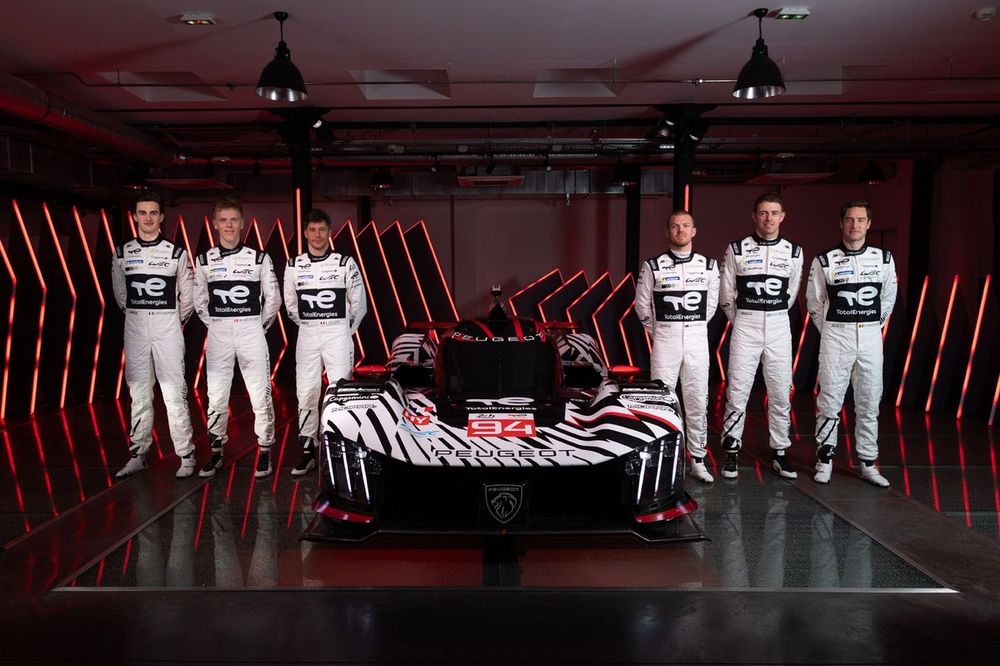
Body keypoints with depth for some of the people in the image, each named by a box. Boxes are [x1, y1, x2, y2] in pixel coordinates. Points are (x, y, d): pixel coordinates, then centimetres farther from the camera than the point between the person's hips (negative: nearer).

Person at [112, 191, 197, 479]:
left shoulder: (176, 253, 0)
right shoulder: (122, 253, 7)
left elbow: (187, 294, 5)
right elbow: (120, 293, 17)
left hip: (167, 326, -3)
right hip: (135, 327, 3)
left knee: (174, 392, -6)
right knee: (139, 393, 8)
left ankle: (186, 456, -1)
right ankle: (138, 455, 17)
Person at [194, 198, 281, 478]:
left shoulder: (259, 258, 1)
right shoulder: (204, 260, 6)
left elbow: (273, 298, 6)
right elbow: (199, 301, 14)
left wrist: (260, 326, 2)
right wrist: (215, 325, 6)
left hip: (252, 331, -2)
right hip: (218, 334, 2)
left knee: (261, 394, -1)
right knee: (216, 397, 6)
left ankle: (265, 452, 10)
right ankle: (216, 453, 18)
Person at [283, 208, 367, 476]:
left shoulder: (345, 263, 0)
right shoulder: (294, 265, 6)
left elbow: (359, 303, 5)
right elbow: (290, 304, 16)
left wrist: (346, 330, 7)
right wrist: (308, 325, 14)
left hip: (338, 335, -2)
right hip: (307, 336, 2)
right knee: (306, 394, 2)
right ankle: (308, 451, 11)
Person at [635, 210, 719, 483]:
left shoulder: (709, 265, 5)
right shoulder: (653, 266, -1)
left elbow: (712, 302, 15)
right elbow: (642, 304, 8)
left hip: (697, 340, 2)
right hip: (665, 340, -2)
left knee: (698, 401, 5)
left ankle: (697, 460, 15)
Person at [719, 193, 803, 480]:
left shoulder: (793, 252, 4)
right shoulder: (736, 249, -1)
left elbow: (791, 293, 16)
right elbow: (726, 295, 7)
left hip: (779, 326, 2)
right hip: (745, 326, -2)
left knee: (780, 393, 5)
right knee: (737, 392, -2)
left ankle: (779, 453, 18)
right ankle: (732, 452, 9)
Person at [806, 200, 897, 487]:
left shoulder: (883, 258, 6)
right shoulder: (824, 261, -2)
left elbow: (888, 298, 16)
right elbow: (814, 302, 7)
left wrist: (875, 326, 14)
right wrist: (829, 331, 8)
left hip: (871, 337, 2)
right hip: (836, 336, -2)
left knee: (869, 403, 6)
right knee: (829, 401, -1)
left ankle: (868, 464, 16)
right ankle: (824, 460, 10)